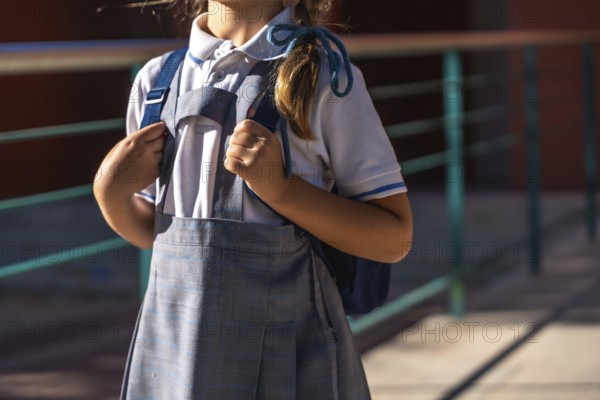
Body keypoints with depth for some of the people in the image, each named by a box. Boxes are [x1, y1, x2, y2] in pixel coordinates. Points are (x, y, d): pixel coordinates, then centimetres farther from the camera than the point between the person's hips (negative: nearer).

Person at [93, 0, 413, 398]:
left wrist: (280, 187, -19)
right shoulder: (157, 79, 6)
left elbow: (395, 238, -8)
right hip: (173, 346, 4)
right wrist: (110, 191, -4)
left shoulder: (326, 78, -7)